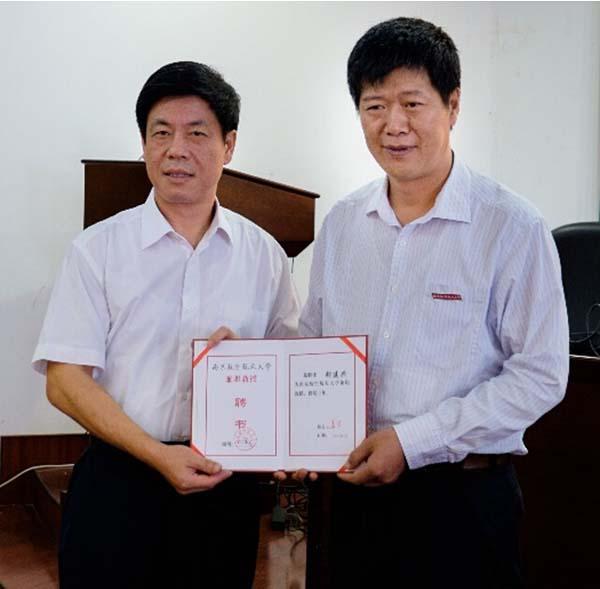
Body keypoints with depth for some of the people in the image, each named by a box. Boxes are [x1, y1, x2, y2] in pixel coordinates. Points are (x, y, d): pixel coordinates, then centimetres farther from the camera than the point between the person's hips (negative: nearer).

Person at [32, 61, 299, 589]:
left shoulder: (263, 254, 6)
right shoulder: (98, 249, 0)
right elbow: (65, 381, -6)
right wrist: (159, 455, -16)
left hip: (227, 485, 2)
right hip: (119, 479, -2)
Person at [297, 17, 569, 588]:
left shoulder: (512, 228, -10)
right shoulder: (341, 224, 6)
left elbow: (540, 375, -13)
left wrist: (412, 441, -17)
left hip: (463, 496, -4)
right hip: (355, 490, 4)